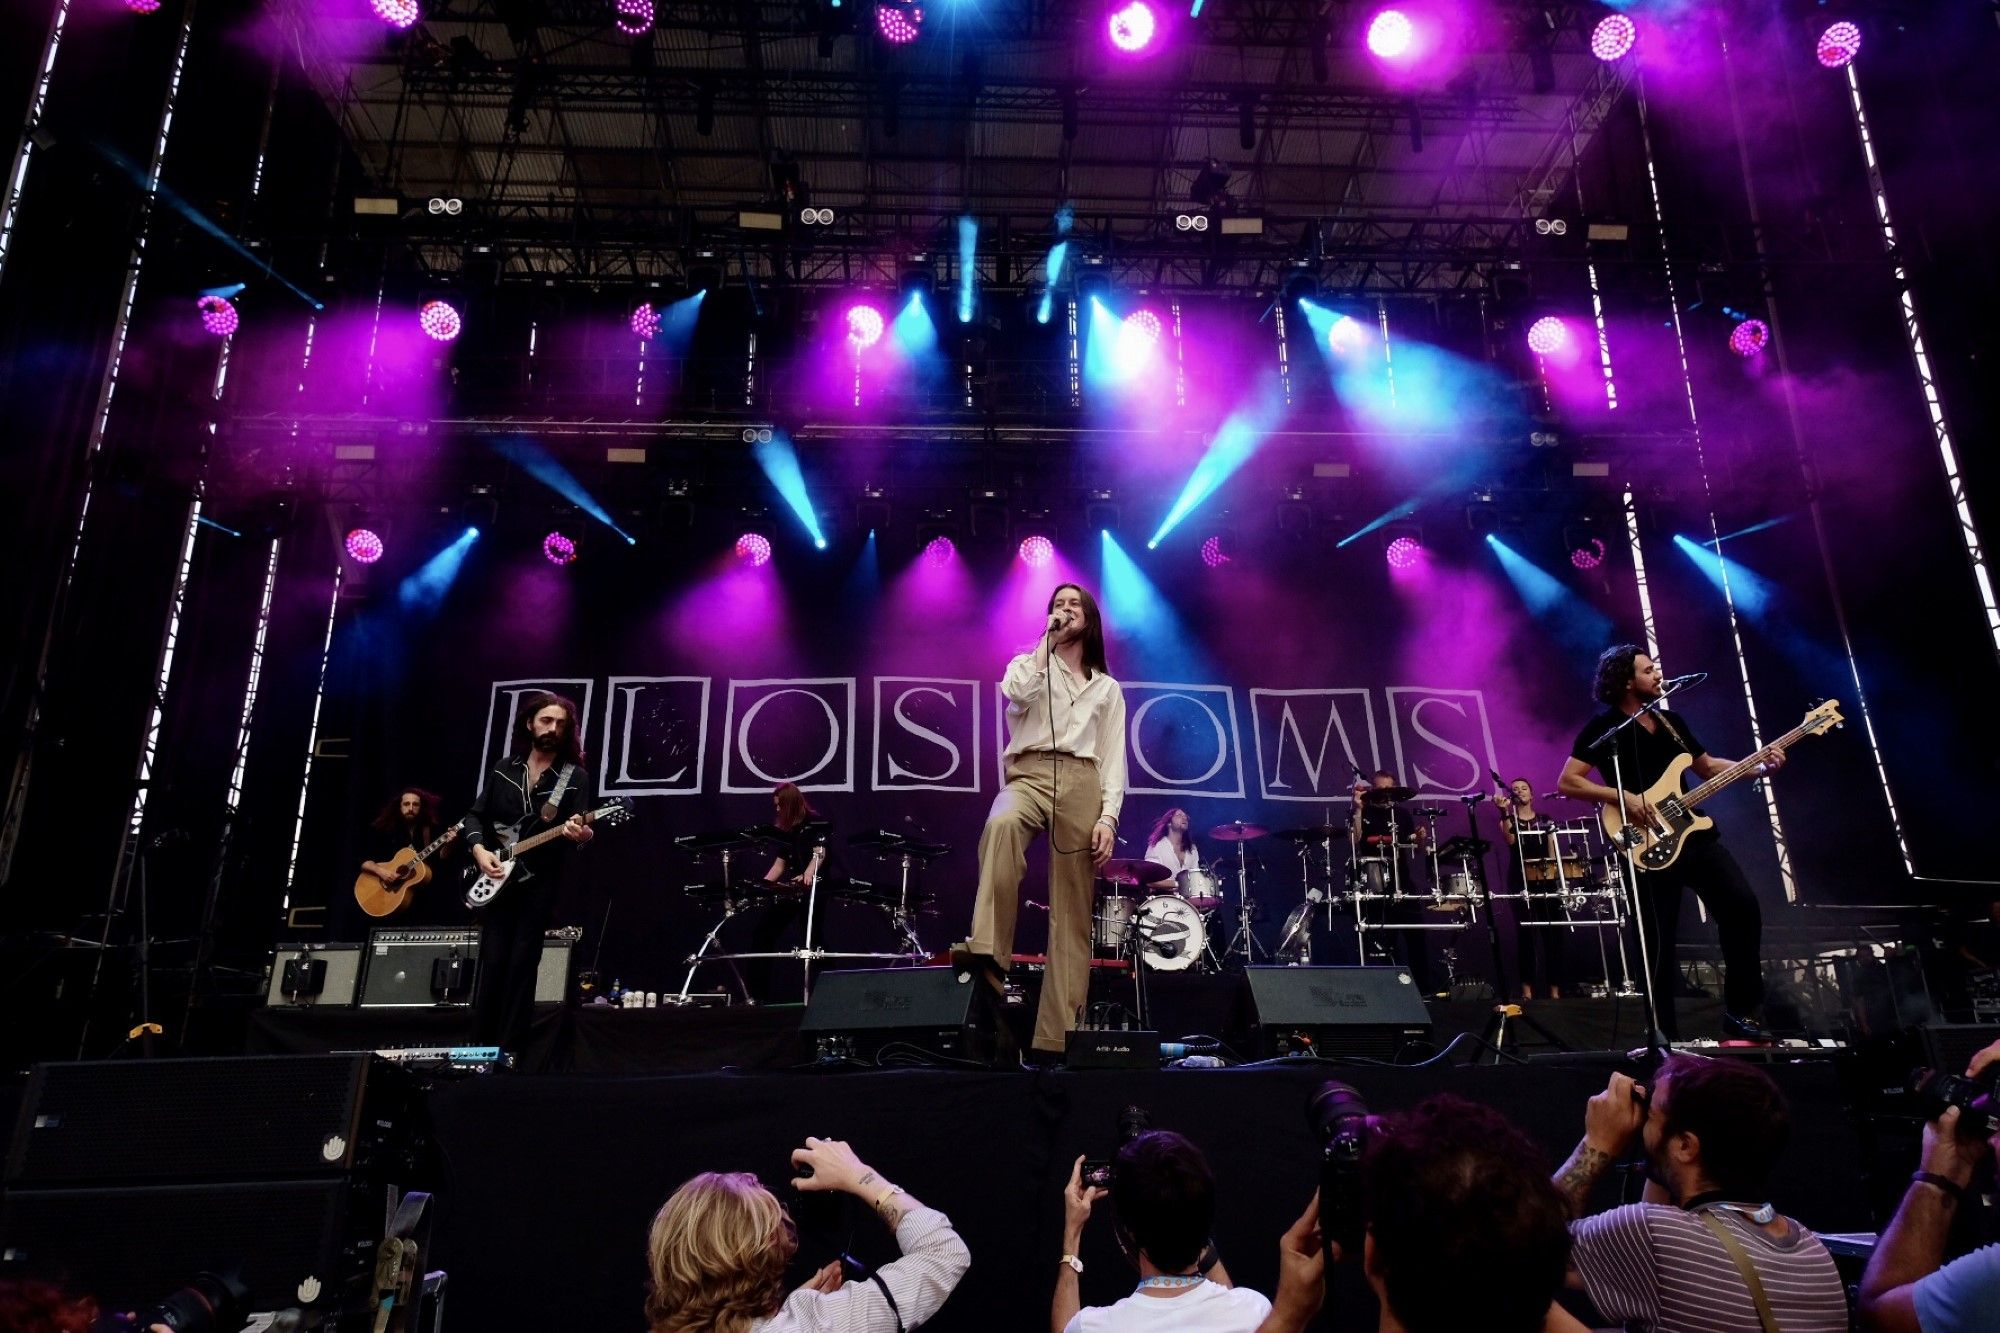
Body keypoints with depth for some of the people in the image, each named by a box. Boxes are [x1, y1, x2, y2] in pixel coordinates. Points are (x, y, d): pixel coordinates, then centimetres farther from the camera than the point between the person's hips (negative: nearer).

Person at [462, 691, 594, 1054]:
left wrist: (579, 835, -30)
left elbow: (578, 828, -7)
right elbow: (475, 815, 13)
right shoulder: (504, 768, 9)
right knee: (492, 962, 1)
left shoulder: (575, 777, -1)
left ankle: (507, 1050, 5)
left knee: (522, 964, -1)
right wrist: (479, 848, -5)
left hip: (540, 882, -2)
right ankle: (478, 1047, 8)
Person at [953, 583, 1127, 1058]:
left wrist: (1109, 816, -2)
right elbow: (1017, 693, -7)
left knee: (1072, 912, -5)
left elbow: (1114, 757, 12)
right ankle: (987, 949, -45)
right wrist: (1047, 641, 3)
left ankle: (1059, 1032, -5)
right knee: (1001, 824, -39)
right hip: (1029, 774, -1)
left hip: (1081, 785, 2)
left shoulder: (1107, 687, 22)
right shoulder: (1027, 664, 20)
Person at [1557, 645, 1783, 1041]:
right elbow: (1567, 782, -12)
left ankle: (1740, 1010, 13)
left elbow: (1708, 765, 22)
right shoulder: (1603, 728, -6)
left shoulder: (1670, 721, 16)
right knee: (1659, 945, -3)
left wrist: (1758, 766, 7)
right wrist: (1622, 797, -20)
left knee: (1743, 908, -2)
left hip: (1695, 834, 7)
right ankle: (1666, 1036, 8)